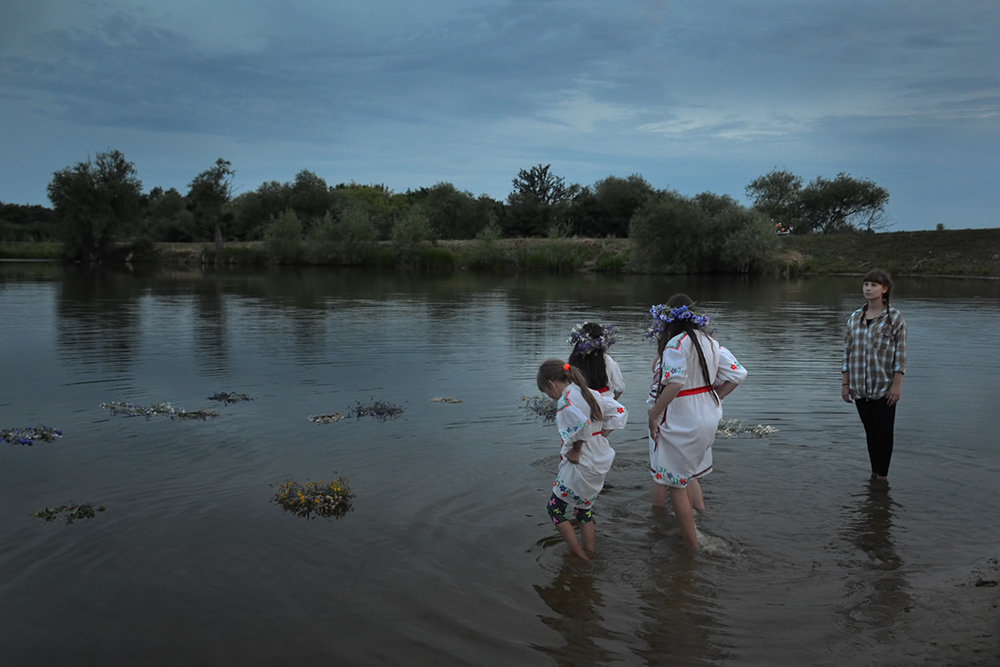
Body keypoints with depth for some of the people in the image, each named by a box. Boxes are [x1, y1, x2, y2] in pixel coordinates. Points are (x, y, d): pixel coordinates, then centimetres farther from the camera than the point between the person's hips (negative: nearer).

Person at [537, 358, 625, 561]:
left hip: (580, 466, -8)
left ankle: (578, 554, 8)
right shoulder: (591, 394, 8)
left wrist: (574, 452, -21)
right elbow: (619, 409, 16)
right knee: (584, 508, 22)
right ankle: (589, 551, 28)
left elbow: (581, 425, -36)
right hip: (600, 463, 9)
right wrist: (602, 434, 11)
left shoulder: (565, 401, -19)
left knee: (556, 508, 8)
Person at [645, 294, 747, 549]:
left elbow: (674, 383, -31)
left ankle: (691, 544, 12)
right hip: (708, 419, 8)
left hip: (680, 423, -8)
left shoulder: (676, 343, -19)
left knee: (676, 484, 5)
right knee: (690, 474, 25)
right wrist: (711, 399, 11)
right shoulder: (710, 342, 7)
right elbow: (737, 374, 7)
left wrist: (653, 415, -23)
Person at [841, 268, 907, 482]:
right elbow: (847, 352, 9)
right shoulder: (855, 318, 7)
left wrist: (897, 384, -12)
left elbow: (900, 353, -6)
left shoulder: (894, 318, -4)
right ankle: (874, 472, 20)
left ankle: (882, 475, 10)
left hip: (884, 387, -4)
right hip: (860, 387, 4)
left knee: (884, 431, 0)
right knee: (870, 431, 11)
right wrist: (845, 384, 6)